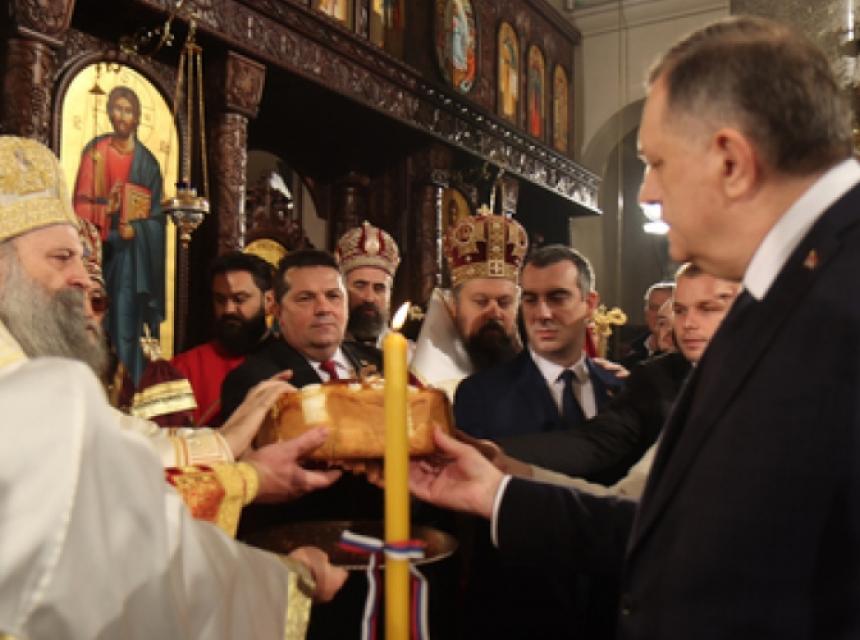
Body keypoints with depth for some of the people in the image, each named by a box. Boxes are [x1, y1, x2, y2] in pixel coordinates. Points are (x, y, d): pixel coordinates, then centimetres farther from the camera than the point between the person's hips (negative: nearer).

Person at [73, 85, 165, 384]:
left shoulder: (147, 162, 4)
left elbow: (156, 213, 3)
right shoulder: (95, 151, 7)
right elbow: (82, 202, 4)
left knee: (126, 322, -5)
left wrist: (134, 230, -14)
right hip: (98, 247, 2)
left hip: (131, 251, -1)